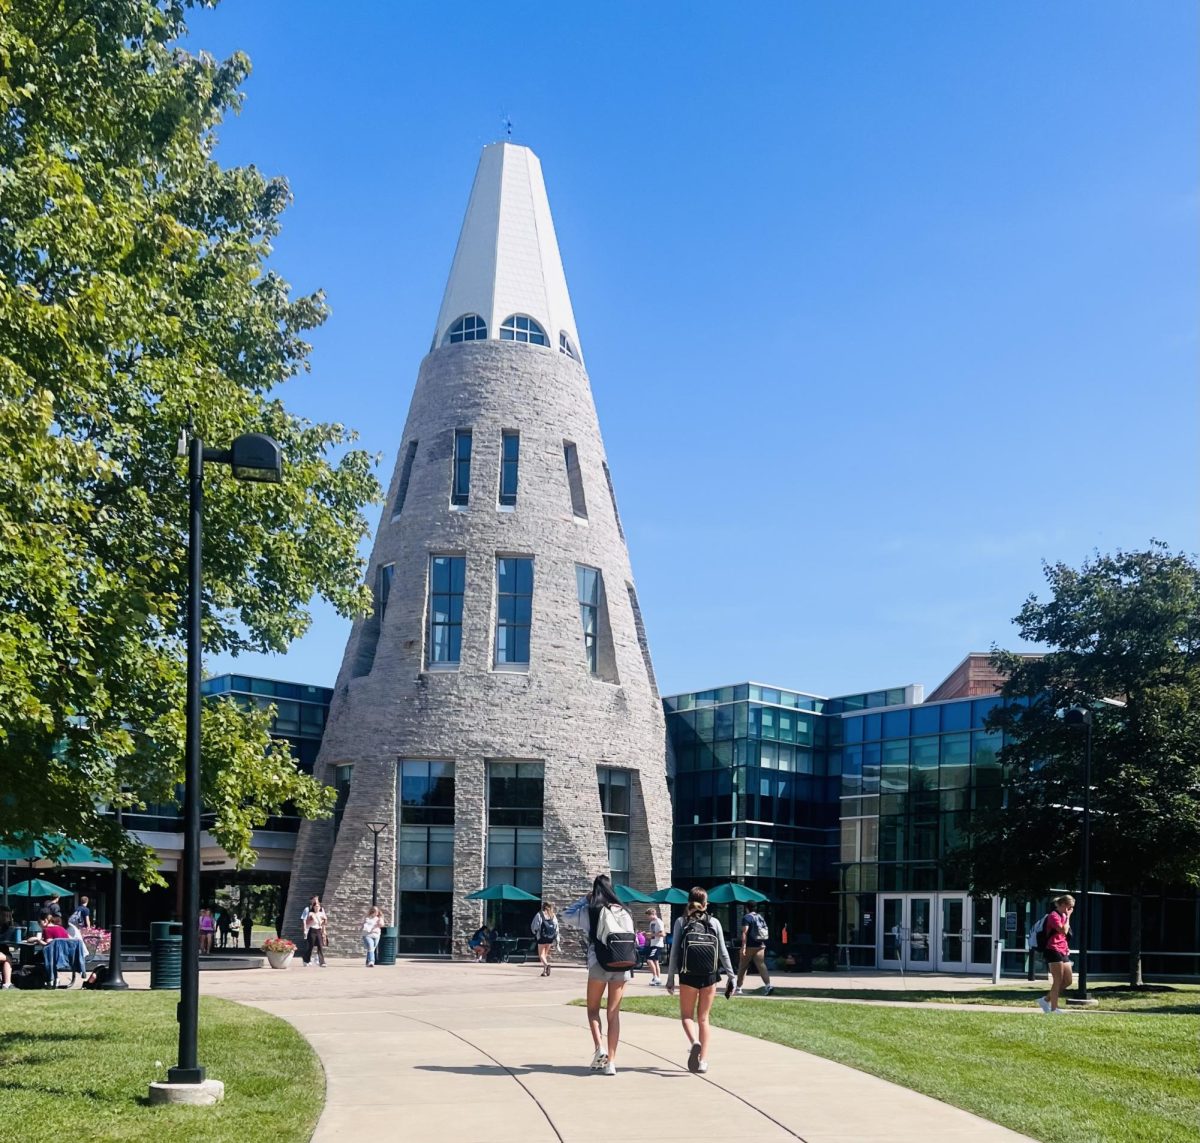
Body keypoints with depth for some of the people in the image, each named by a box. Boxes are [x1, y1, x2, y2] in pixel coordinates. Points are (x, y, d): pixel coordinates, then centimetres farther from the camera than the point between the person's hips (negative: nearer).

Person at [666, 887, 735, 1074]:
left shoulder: (681, 922, 0)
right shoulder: (714, 923, 3)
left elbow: (675, 952, -2)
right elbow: (723, 952, 3)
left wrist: (670, 977, 2)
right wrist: (731, 975, 9)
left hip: (688, 976, -2)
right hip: (709, 976, 2)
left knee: (686, 1015, 11)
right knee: (703, 1018, 12)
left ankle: (694, 1042, -18)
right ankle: (703, 1060, 8)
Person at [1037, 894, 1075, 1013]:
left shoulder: (1062, 916, 20)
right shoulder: (1053, 916, -11)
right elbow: (1063, 931, -23)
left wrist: (1066, 948, 15)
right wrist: (1067, 917, -12)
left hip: (1063, 952, 10)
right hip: (1053, 951, -10)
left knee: (1068, 981, 8)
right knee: (1058, 981, -9)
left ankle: (1046, 1000, 17)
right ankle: (1053, 1008, -4)